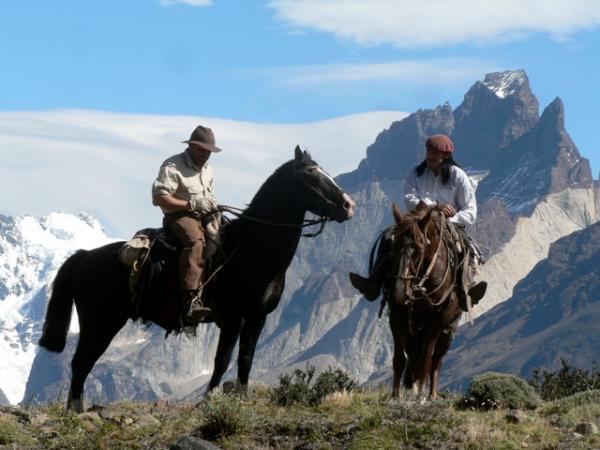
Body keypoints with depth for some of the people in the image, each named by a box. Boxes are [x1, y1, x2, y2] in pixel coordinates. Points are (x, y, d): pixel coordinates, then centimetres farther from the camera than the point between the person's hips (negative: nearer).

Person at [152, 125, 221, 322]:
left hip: (204, 216, 9)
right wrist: (192, 204, -18)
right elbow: (159, 198, -15)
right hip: (178, 216, -9)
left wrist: (212, 204, 6)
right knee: (195, 240, -38)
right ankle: (190, 300, -51)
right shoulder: (173, 166, -6)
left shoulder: (207, 169, 21)